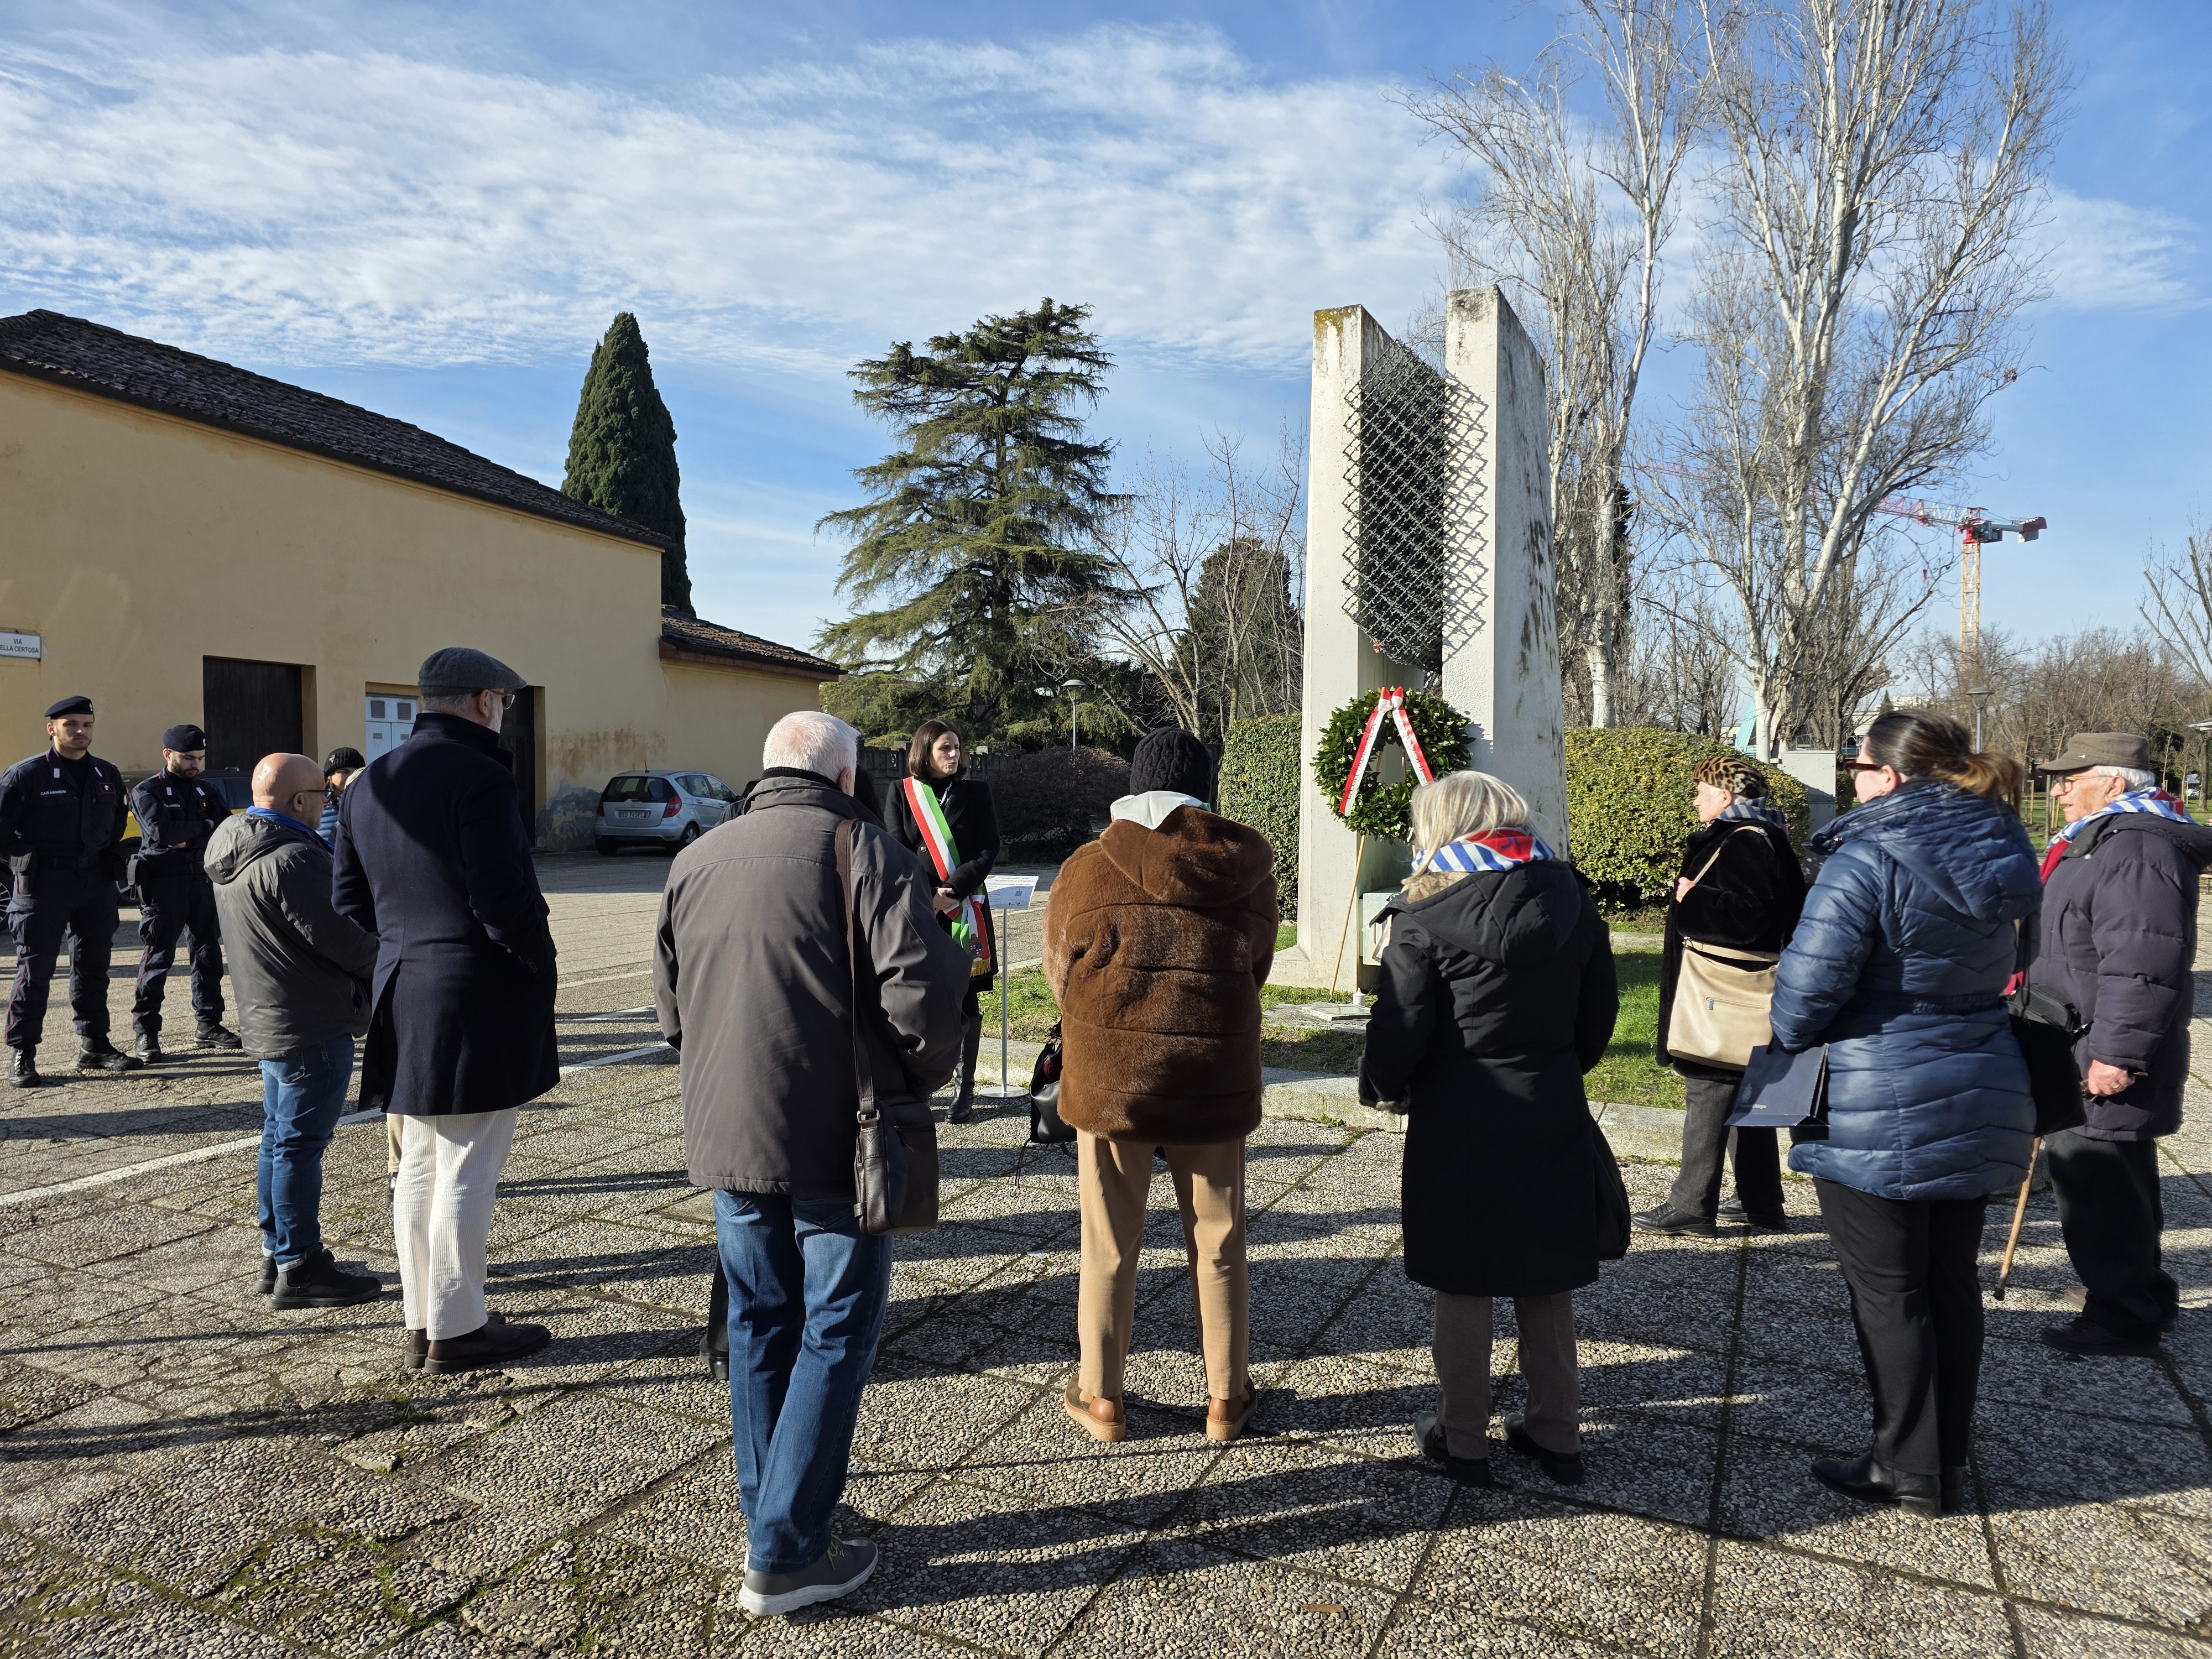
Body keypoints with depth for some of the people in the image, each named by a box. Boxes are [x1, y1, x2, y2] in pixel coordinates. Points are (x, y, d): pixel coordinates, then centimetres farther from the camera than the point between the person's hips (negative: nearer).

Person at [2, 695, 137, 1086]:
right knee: (35, 969, -3)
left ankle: (94, 1045, 20)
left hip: (97, 884, 5)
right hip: (42, 887, -5)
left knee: (94, 965, 11)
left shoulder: (108, 776, 11)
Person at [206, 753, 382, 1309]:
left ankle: (276, 1254, 28)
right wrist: (385, 962, -3)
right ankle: (298, 1268, 5)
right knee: (299, 1143, -3)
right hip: (313, 1026, -10)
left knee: (280, 1138, 18)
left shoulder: (230, 851, 10)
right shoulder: (291, 860, -22)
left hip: (268, 1018, 10)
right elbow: (340, 939, -21)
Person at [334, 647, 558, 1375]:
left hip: (404, 997, 8)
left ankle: (422, 1323, 25)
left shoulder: (368, 783, 11)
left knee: (420, 1168, 15)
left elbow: (349, 902, 14)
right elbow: (507, 899, -19)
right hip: (479, 1000, -8)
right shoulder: (480, 778, -16)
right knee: (467, 1174, 1)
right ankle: (457, 1330, 10)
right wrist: (542, 970, -6)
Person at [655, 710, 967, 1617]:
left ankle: (766, 1520, 30)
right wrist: (918, 1079, -3)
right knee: (837, 1329, 6)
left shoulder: (694, 860, 10)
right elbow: (921, 983, -19)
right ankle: (785, 1555, 11)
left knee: (760, 1322, 19)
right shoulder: (859, 849, -10)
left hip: (725, 1135, 6)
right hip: (834, 1139, -6)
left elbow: (670, 1004, 15)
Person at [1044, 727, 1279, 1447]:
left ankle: (1102, 1397, 25)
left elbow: (1060, 969, 5)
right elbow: (1256, 970, 8)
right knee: (1218, 1244, 15)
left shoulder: (1088, 868, -5)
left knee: (1110, 1246, 12)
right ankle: (1226, 1399, 27)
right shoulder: (1248, 870, -1)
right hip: (1214, 1083, 2)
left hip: (1108, 1081, -1)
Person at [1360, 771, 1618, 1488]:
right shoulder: (1572, 902, 2)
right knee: (1546, 1280, 17)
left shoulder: (1428, 915, -14)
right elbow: (1600, 1011, 9)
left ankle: (1464, 1439, 21)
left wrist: (1384, 1089, 5)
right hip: (1553, 1114, 5)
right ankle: (1557, 1434, 28)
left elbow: (1399, 1025, -14)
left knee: (1462, 1281, 9)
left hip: (1459, 1120, -4)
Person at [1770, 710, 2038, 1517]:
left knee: (1889, 1294, 6)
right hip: (1978, 1102, 8)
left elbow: (1807, 990, -22)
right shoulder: (1996, 857, 4)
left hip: (1878, 1117, -8)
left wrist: (1792, 1028, -1)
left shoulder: (1866, 862, -21)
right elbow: (1999, 967, 16)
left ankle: (1910, 1470, 18)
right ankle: (1949, 1458, 30)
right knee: (1951, 1283, 17)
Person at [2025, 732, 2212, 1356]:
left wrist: (2118, 1053, -27)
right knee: (2117, 1180, 22)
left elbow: (2142, 965, -28)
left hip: (2107, 1067, -11)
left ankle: (2122, 1318, 7)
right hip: (2080, 1051, 11)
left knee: (2095, 1185, -4)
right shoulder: (2097, 841, 16)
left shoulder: (2135, 849, -21)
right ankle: (2144, 1293, 36)